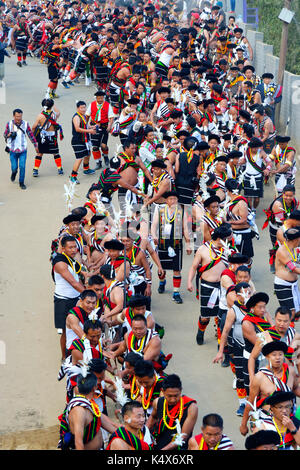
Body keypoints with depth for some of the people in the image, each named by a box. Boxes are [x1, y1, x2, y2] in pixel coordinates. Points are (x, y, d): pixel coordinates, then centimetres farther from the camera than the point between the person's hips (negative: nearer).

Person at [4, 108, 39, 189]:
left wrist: (35, 145, 6)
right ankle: (14, 173, 41)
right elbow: (5, 135, 5)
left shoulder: (25, 124, -5)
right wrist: (9, 135, -18)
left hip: (23, 150, 0)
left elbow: (31, 135, 3)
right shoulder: (9, 124, -5)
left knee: (22, 167, -7)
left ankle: (21, 182, 10)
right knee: (14, 167, 4)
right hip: (13, 150, 0)